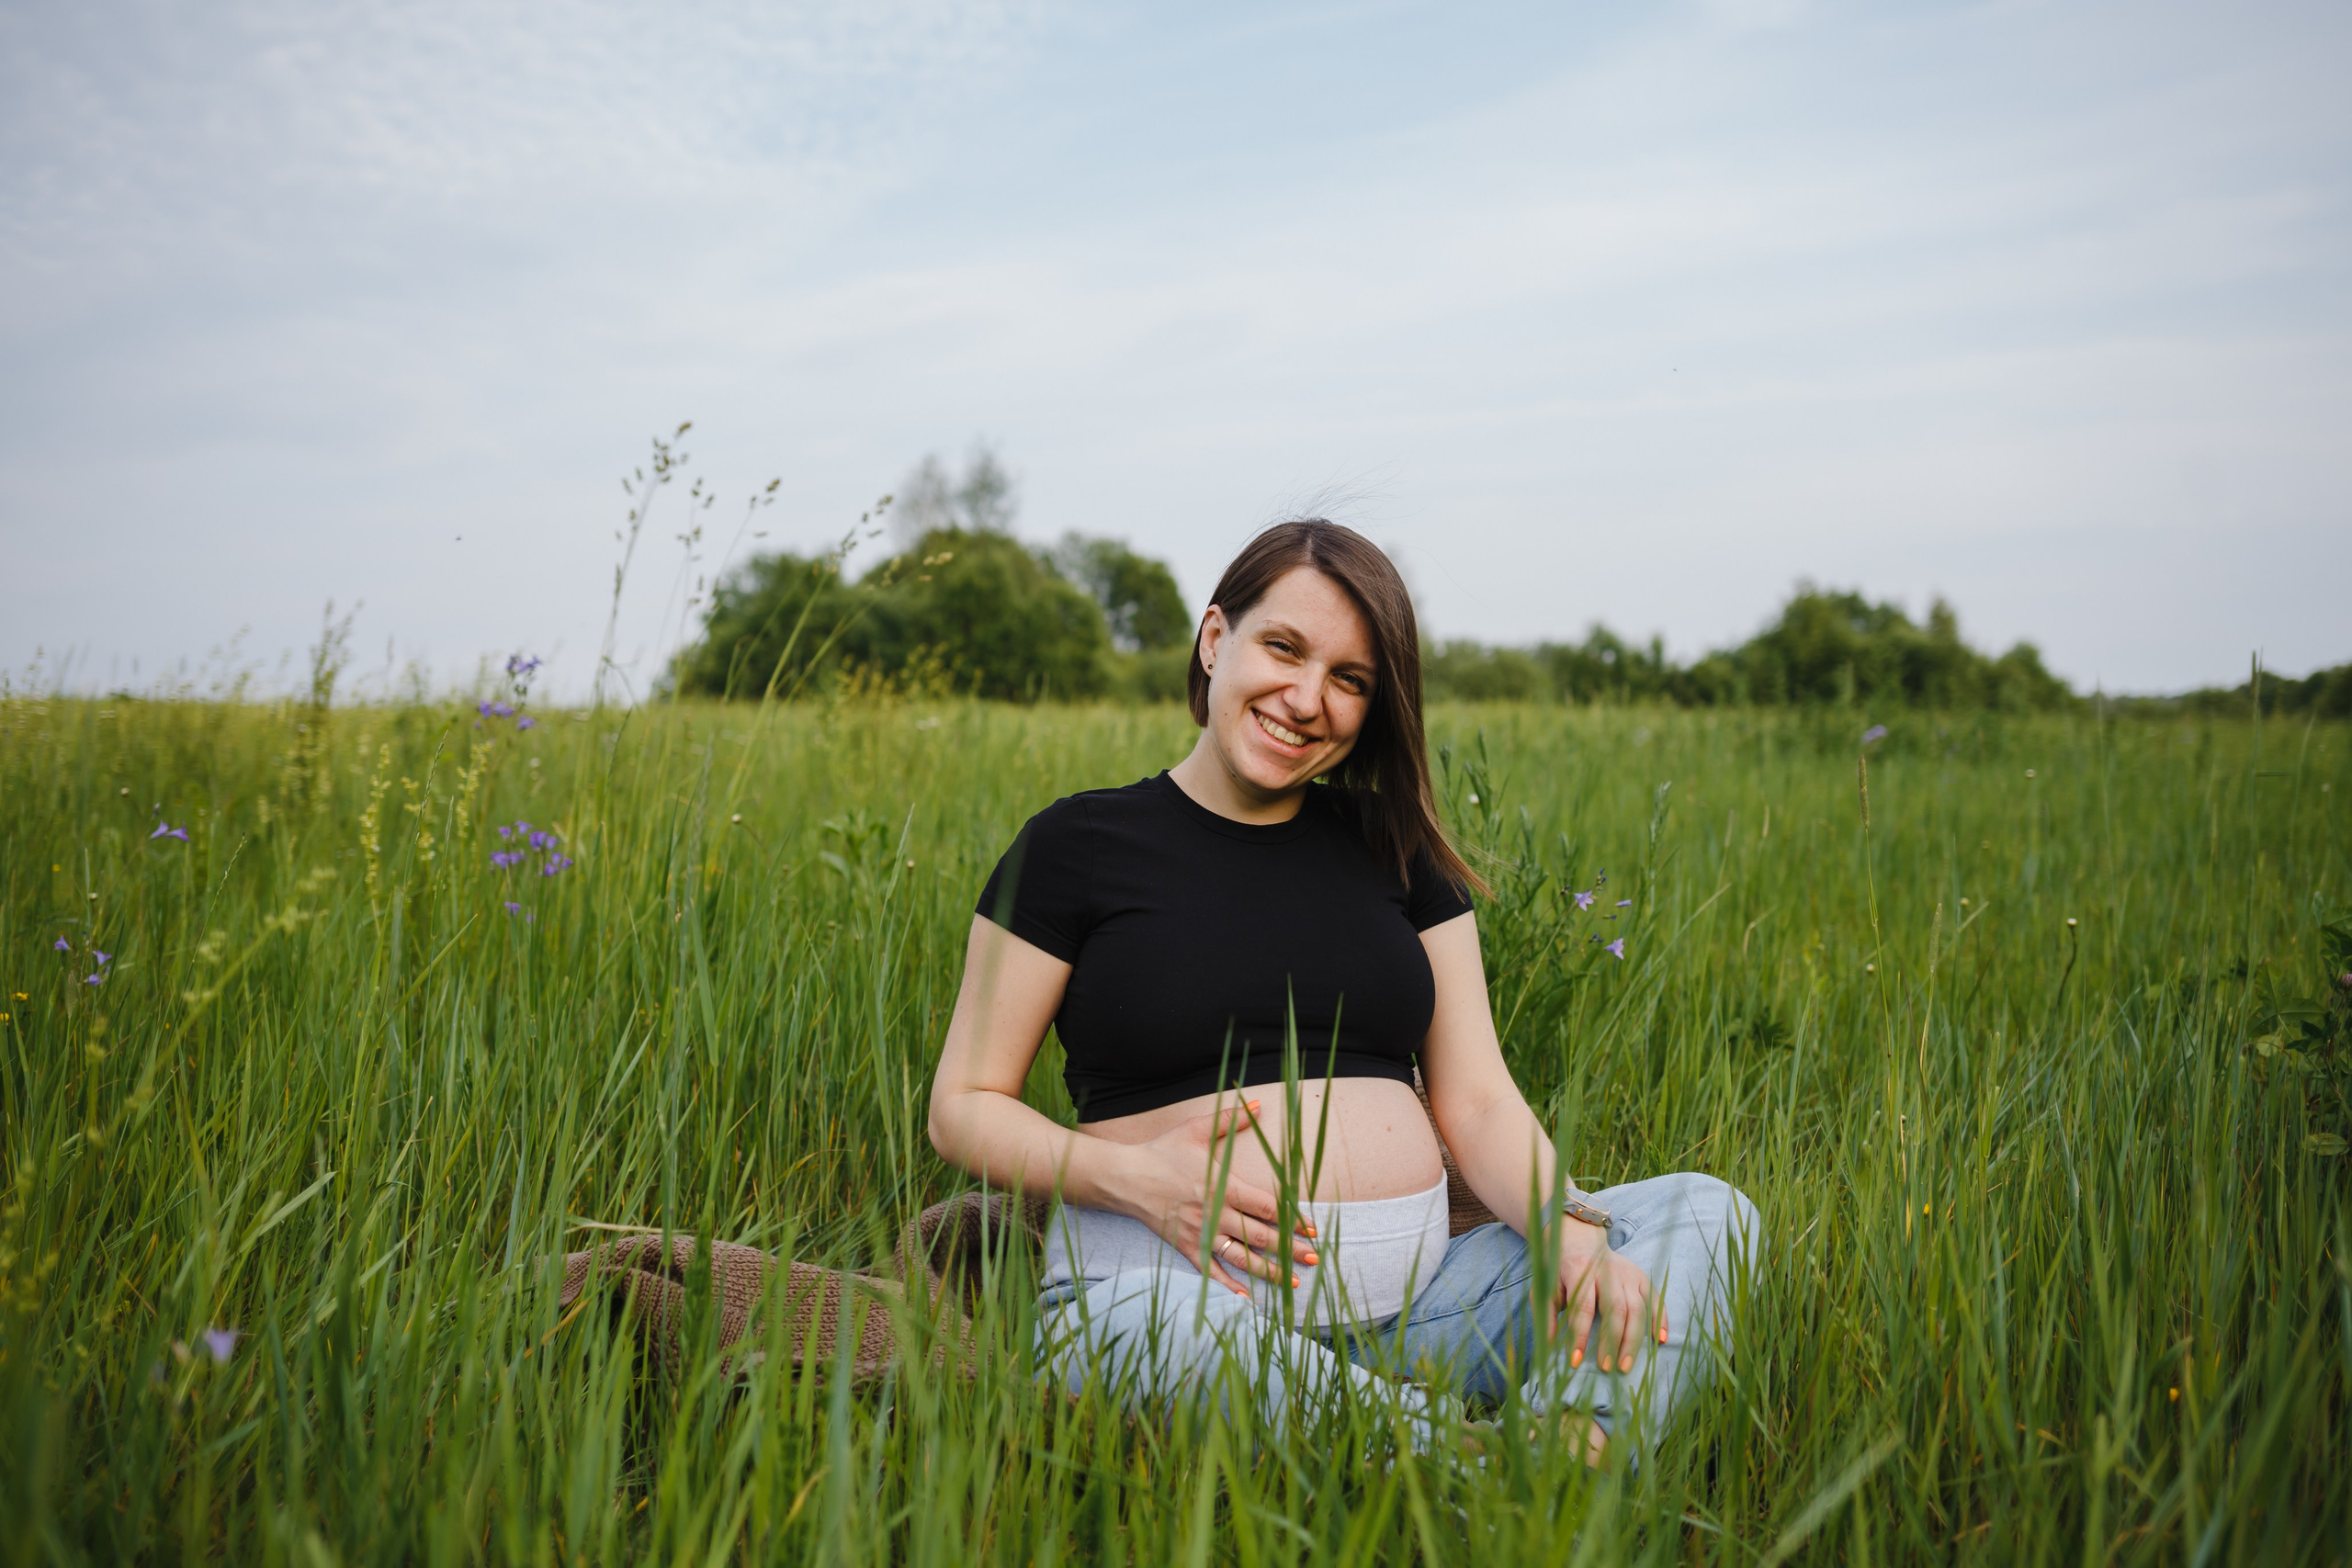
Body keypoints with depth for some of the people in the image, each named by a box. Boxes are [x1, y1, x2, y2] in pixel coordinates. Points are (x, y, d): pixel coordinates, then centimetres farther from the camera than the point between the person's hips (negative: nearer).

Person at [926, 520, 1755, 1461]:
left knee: (1705, 1212, -13)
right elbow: (964, 1107, 4)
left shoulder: (1396, 851, 15)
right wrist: (1132, 1178, -16)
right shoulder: (1080, 846, 4)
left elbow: (1478, 1102, 10)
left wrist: (1572, 1228, -12)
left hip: (1414, 1291, 5)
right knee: (1159, 1326, -39)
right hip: (1184, 1282, -4)